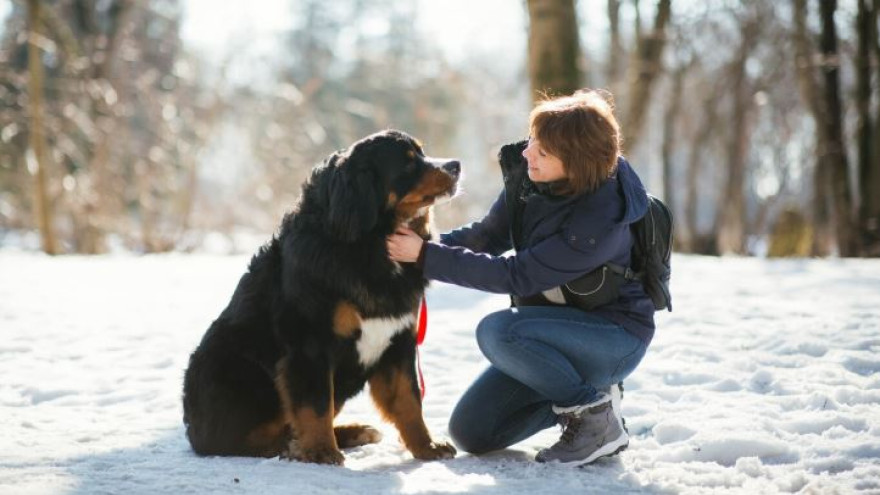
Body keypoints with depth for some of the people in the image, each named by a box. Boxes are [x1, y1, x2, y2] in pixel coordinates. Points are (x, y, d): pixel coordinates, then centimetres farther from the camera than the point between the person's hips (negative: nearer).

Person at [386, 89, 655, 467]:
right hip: (556, 329, 7)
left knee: (497, 330, -33)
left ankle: (595, 413, -13)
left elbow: (516, 276, -28)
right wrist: (425, 244, -13)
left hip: (615, 336, -7)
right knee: (469, 432, -1)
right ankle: (577, 393, 16)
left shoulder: (602, 217, -30)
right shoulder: (525, 173, -10)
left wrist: (426, 257, -27)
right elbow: (489, 235, 3)